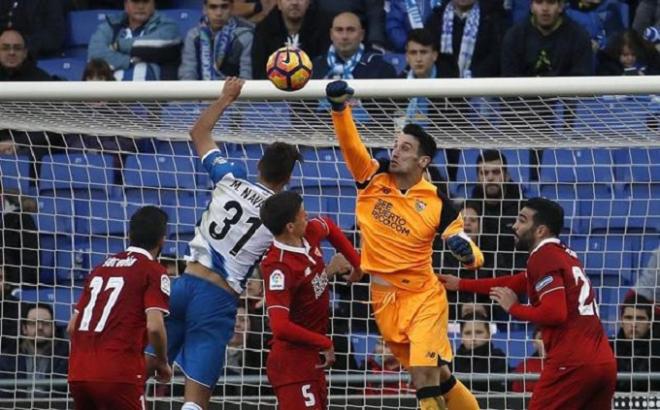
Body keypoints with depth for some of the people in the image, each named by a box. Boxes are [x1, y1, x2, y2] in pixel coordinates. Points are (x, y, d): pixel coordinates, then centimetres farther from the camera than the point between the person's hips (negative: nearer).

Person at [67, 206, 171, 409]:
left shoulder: (101, 268, 20)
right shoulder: (154, 271, 0)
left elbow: (72, 327, 21)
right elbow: (154, 326, -13)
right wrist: (162, 363, 4)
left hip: (77, 373, 6)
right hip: (118, 375, -6)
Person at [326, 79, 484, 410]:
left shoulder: (437, 204, -8)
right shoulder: (373, 178, 0)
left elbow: (473, 256, -6)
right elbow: (349, 142, -14)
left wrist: (467, 253, -30)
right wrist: (339, 107, -31)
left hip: (424, 298, -4)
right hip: (384, 299, 4)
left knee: (426, 379, -16)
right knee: (440, 378, 10)